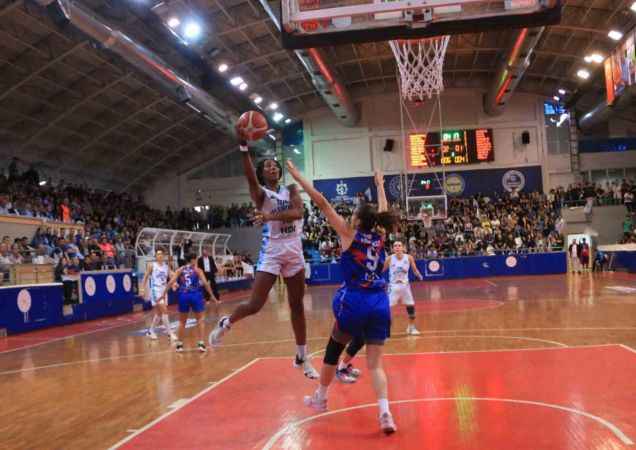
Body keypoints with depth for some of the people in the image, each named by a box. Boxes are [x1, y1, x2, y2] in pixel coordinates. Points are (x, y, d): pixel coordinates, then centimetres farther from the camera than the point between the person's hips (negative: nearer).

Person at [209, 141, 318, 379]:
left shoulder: (291, 190, 8)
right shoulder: (261, 193, -2)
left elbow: (298, 212, -12)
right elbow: (250, 176, -25)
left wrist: (270, 216, -28)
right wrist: (244, 147, -40)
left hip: (294, 251, 4)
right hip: (272, 252, -4)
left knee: (297, 305, 11)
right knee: (255, 305, -12)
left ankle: (302, 357, 22)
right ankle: (225, 324, 20)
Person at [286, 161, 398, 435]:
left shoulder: (350, 235, -3)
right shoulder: (379, 236, 8)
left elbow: (322, 203, -4)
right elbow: (382, 211, 28)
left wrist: (298, 177, -1)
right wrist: (379, 184, 43)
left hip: (354, 301, -4)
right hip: (380, 303, 4)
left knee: (333, 351, 18)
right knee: (375, 363, 5)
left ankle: (320, 398, 35)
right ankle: (385, 413, -11)